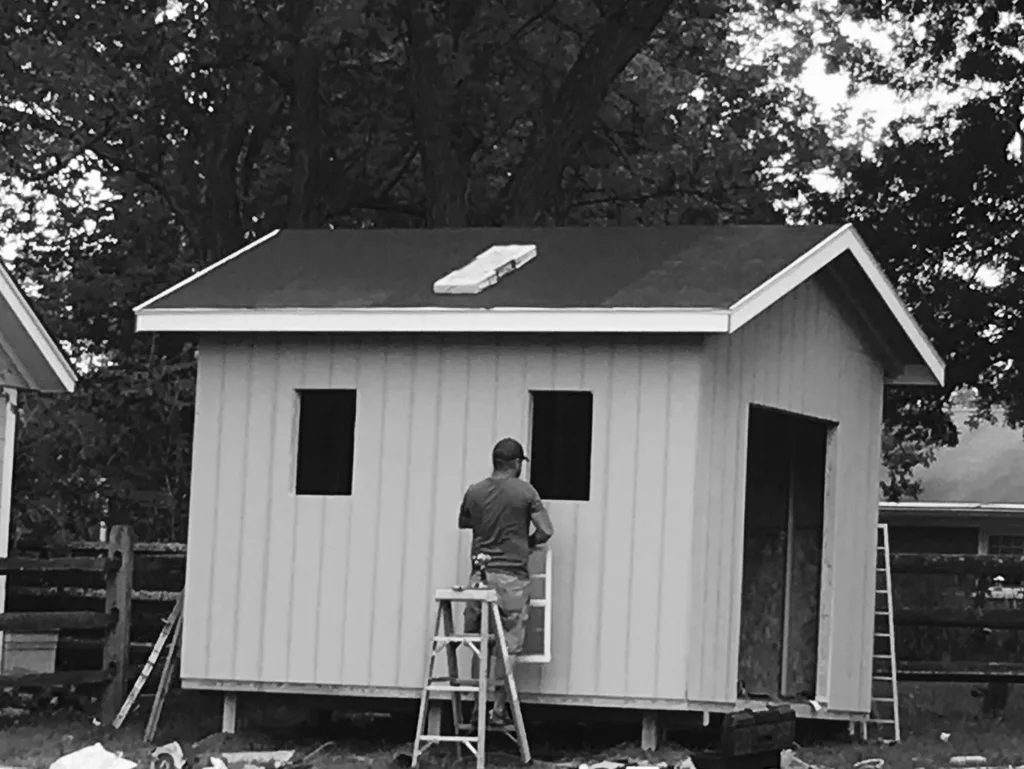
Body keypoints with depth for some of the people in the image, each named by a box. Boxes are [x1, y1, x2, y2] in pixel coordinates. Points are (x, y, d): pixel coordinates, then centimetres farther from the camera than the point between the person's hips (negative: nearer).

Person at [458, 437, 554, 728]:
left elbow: (463, 522, 22)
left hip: (481, 575, 3)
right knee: (509, 646, 1)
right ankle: (498, 710, 0)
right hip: (513, 575, -3)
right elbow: (546, 530, -6)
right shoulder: (524, 491, -5)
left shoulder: (474, 492, 4)